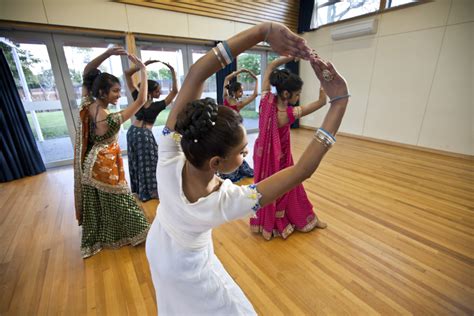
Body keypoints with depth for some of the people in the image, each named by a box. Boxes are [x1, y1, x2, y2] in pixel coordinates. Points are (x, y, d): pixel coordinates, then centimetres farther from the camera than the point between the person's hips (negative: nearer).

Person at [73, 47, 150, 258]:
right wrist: (143, 70, -22)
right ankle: (130, 234, 31)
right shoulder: (111, 119, -30)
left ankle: (94, 240, 41)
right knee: (117, 201, 10)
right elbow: (141, 101, -28)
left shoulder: (86, 107, -12)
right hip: (106, 165, -7)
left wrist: (107, 54, -11)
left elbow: (86, 73, 0)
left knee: (95, 204, 21)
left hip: (90, 163, 7)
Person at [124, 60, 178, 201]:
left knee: (136, 162, 17)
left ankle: (138, 190, 33)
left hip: (132, 131, 6)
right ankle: (150, 192, 18)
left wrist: (144, 64, -8)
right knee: (147, 164, 6)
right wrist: (173, 72, -12)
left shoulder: (138, 99, -3)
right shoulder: (158, 106, -15)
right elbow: (175, 91, -15)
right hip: (145, 134, -6)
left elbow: (127, 73, -1)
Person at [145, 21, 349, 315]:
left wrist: (263, 30, -43)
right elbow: (303, 170, -40)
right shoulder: (228, 202, -45)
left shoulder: (169, 158, -38)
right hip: (188, 268, -4)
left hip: (157, 249, 4)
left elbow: (195, 75, -39)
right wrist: (340, 100, -36)